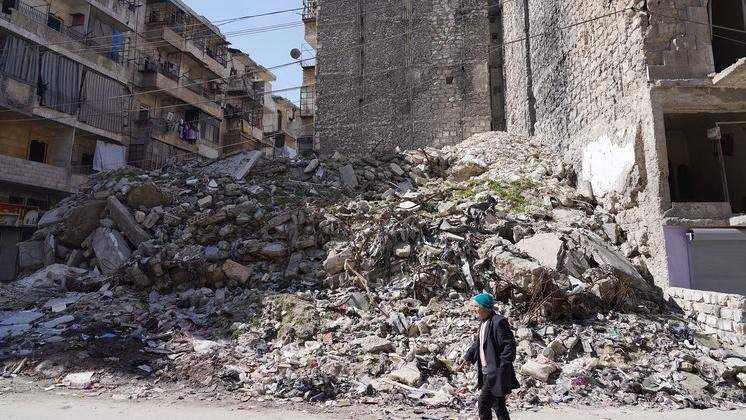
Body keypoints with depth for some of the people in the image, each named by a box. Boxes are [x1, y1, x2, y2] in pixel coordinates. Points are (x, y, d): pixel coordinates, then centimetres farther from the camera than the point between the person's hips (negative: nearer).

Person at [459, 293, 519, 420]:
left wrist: (501, 365, -21)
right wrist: (467, 357, 14)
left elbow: (510, 344, -20)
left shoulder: (498, 322, -19)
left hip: (496, 373, -9)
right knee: (498, 406, 16)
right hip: (487, 372, 9)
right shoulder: (483, 322, 10)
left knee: (484, 404, -6)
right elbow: (478, 343, 22)